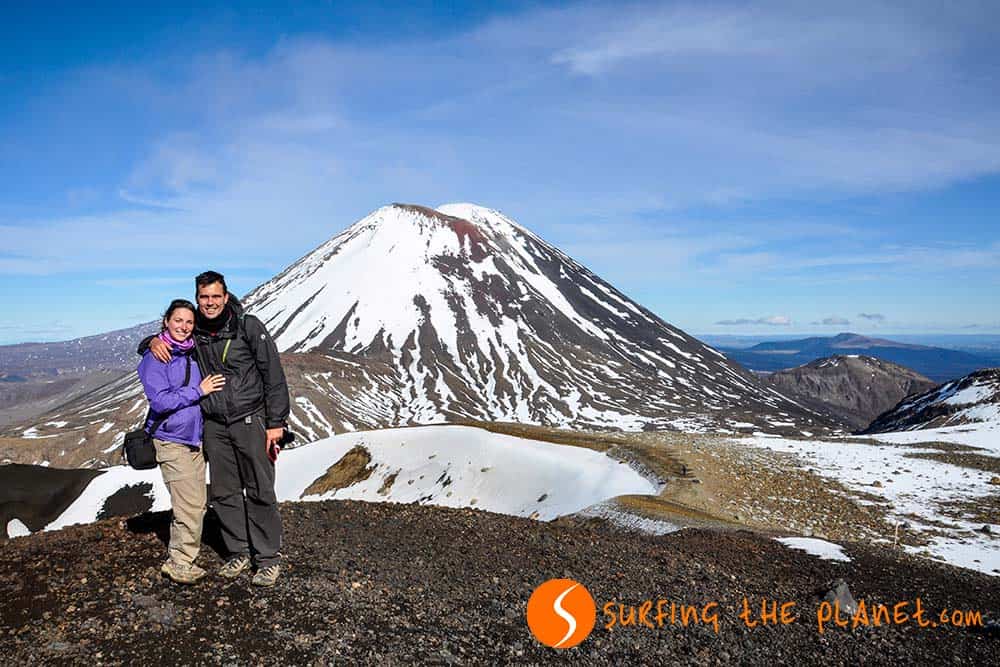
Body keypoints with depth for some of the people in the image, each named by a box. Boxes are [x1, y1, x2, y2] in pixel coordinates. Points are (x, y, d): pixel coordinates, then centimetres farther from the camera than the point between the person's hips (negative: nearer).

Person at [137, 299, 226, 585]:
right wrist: (199, 391, -16)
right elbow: (160, 401, -18)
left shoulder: (193, 354, 10)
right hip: (171, 440, -7)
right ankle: (180, 564, 4)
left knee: (196, 503, 10)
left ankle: (178, 557, 23)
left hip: (195, 438, 7)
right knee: (189, 504, -9)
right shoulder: (154, 358, -9)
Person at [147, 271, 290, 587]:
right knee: (223, 492, 10)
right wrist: (155, 340, -2)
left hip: (250, 421, -5)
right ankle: (238, 552, 25)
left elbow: (273, 375, -8)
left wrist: (276, 423, -10)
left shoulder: (248, 326, -8)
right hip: (214, 425, 5)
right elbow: (171, 333, 26)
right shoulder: (194, 330, 5)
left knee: (260, 491, 1)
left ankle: (268, 558, 12)